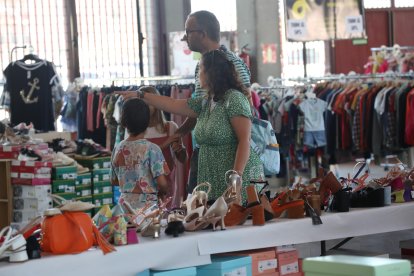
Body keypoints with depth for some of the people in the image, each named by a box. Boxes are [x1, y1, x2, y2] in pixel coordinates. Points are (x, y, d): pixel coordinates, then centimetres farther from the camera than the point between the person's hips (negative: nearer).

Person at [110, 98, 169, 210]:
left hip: (125, 202, 5)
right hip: (147, 204, -5)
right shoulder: (152, 149, -11)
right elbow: (162, 183, -14)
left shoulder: (118, 149, 4)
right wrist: (162, 193, 7)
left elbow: (114, 181, 15)